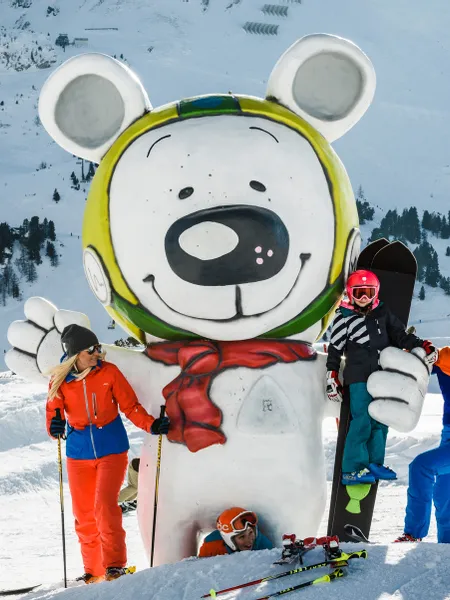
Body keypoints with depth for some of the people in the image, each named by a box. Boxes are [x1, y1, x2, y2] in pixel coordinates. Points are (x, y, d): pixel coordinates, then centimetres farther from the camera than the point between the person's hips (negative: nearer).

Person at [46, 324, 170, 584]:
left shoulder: (109, 372, -8)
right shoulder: (59, 380, -4)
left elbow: (130, 406, -3)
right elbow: (54, 413, 1)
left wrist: (152, 425, -18)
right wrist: (55, 426, -22)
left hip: (112, 450, -2)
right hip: (79, 454, 3)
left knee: (105, 506, -17)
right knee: (84, 514, 7)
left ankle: (114, 565, -9)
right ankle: (93, 570, 20)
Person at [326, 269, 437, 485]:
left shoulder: (383, 313, 12)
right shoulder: (344, 317, 0)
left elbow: (400, 336, 12)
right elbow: (335, 349, 2)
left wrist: (423, 346, -4)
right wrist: (332, 377, -1)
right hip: (359, 376, -5)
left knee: (380, 421, 8)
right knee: (362, 422, -12)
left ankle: (373, 463, 19)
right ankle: (352, 469, -9)